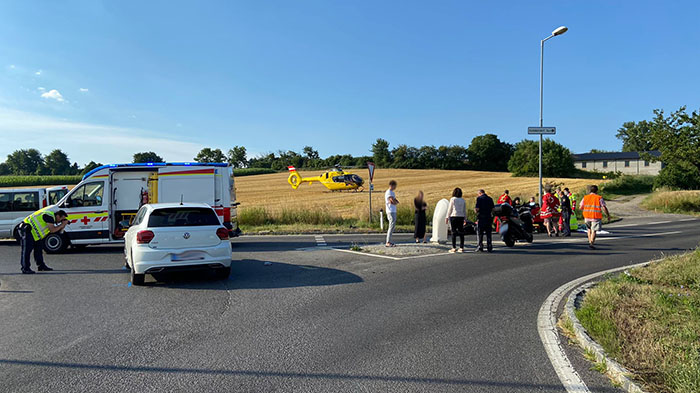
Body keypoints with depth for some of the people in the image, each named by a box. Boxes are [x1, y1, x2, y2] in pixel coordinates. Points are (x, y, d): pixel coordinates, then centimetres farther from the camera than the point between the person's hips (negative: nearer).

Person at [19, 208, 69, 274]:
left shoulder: (52, 218, 9)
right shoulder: (49, 216, -21)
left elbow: (57, 230, 10)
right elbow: (52, 230, -26)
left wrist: (63, 225, -4)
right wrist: (62, 225, -16)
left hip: (34, 232, 11)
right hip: (27, 230, -11)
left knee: (39, 249, 13)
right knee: (27, 249, -11)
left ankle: (41, 266, 20)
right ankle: (25, 269, -10)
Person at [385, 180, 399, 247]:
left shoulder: (392, 192, 20)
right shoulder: (389, 192, -12)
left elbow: (396, 201, 16)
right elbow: (393, 202, -21)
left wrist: (395, 201, -5)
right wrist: (396, 202, 0)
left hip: (393, 211, 10)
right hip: (391, 211, -10)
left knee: (392, 226, 11)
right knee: (391, 226, -12)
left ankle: (389, 241, 15)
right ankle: (388, 242, -13)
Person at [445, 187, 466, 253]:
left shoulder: (452, 199, -3)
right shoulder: (463, 200, 10)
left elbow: (449, 209, -3)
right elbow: (464, 211, 12)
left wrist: (447, 217, 1)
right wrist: (465, 219, 18)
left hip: (453, 216, -4)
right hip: (461, 217, 4)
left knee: (454, 233, -3)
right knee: (461, 232, 5)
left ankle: (454, 248, -4)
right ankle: (461, 248, 5)